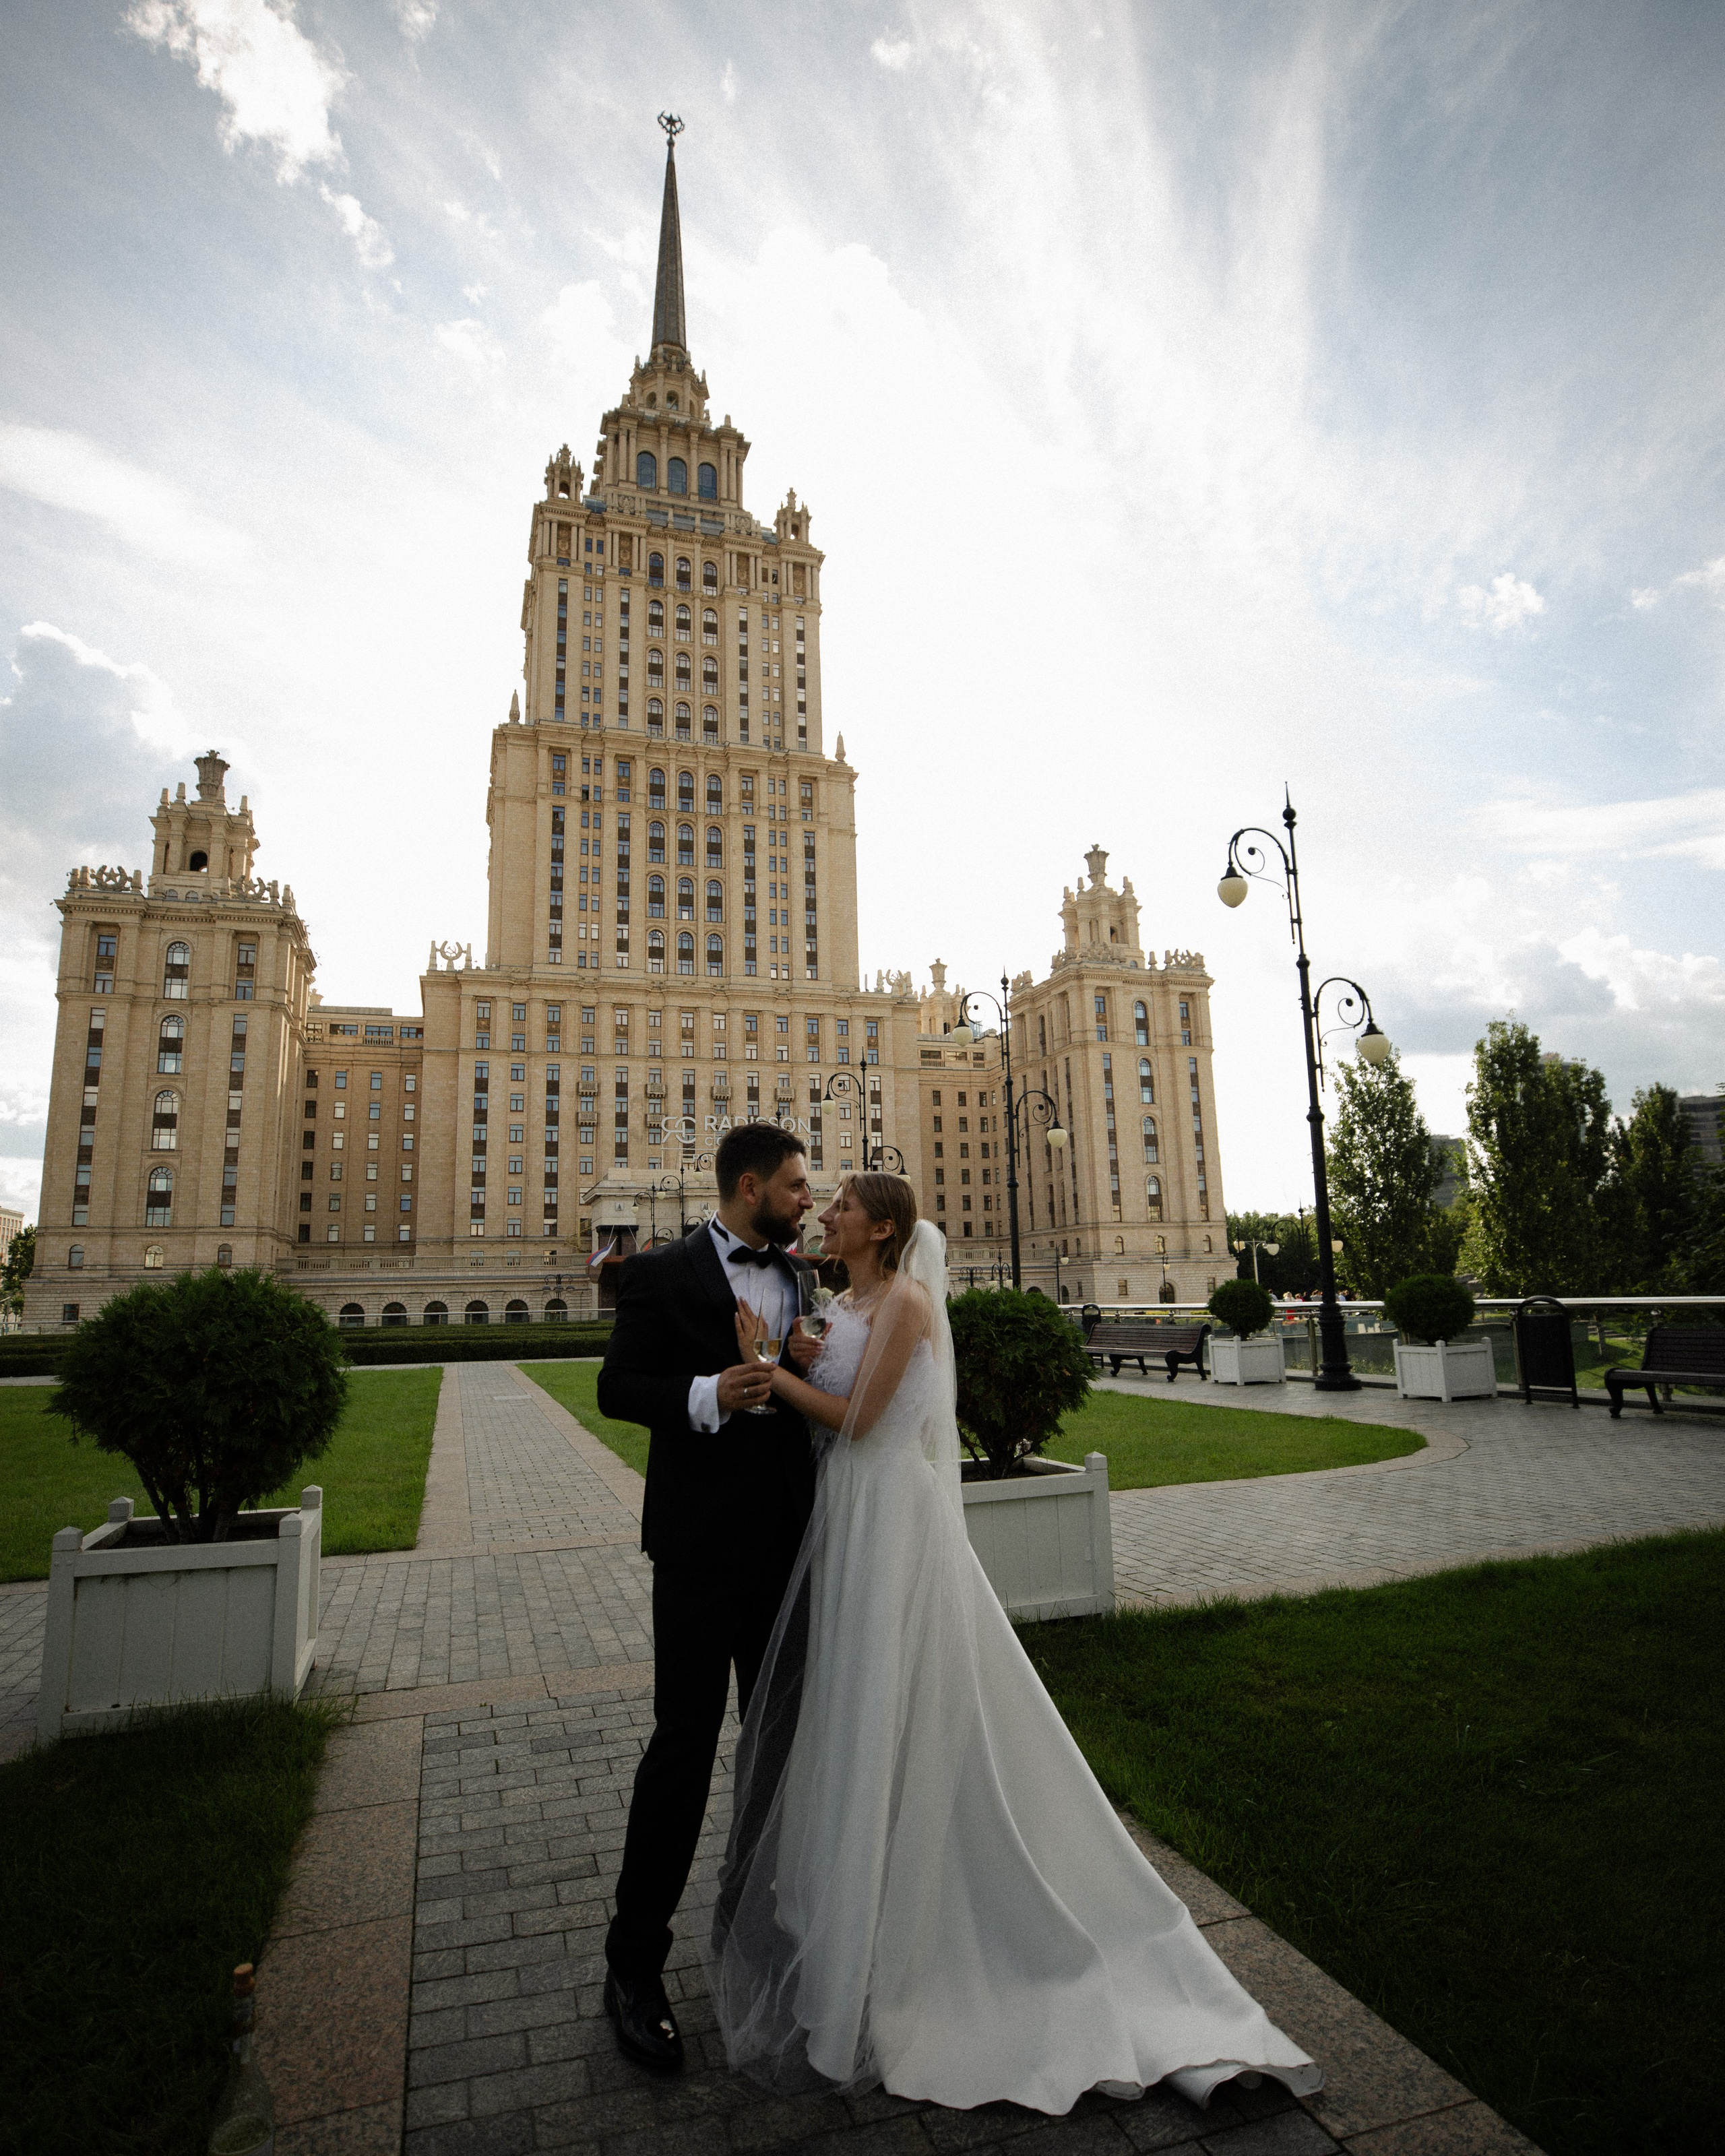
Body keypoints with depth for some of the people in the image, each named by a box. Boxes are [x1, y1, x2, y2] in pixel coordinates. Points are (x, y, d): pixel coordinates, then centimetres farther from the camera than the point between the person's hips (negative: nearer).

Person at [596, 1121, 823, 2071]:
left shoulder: (800, 1277, 8)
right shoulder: (663, 1274, -8)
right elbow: (617, 1387, -10)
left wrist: (823, 1366, -6)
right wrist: (706, 1396, -26)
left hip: (792, 1539, 6)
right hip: (704, 1543, -6)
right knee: (685, 1740, 0)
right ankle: (634, 1961, 18)